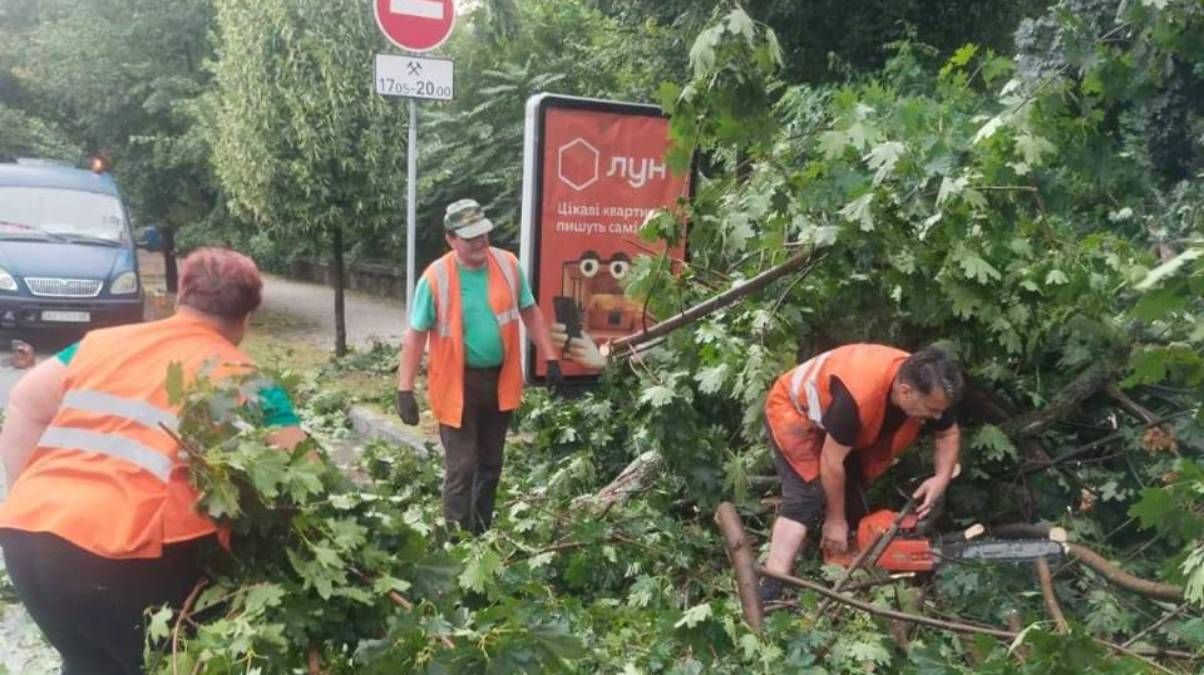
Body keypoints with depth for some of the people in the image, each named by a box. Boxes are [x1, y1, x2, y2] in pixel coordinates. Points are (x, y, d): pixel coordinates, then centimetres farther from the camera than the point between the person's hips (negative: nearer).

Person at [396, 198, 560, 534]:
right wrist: (405, 390, -14)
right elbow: (415, 336, -10)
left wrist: (550, 358, 4)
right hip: (458, 385, -4)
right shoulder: (435, 278, -15)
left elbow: (530, 313, 7)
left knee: (491, 463, 17)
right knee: (461, 467, -1)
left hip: (500, 380, 4)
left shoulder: (508, 265, -5)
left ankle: (482, 533, 35)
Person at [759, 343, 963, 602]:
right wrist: (835, 520, -17)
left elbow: (950, 434, 2)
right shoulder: (859, 396, -43)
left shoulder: (929, 390, -21)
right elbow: (832, 461, -30)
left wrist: (942, 479, -16)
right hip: (794, 410, -8)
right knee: (807, 496, -22)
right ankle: (769, 594, -28)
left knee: (850, 494, 5)